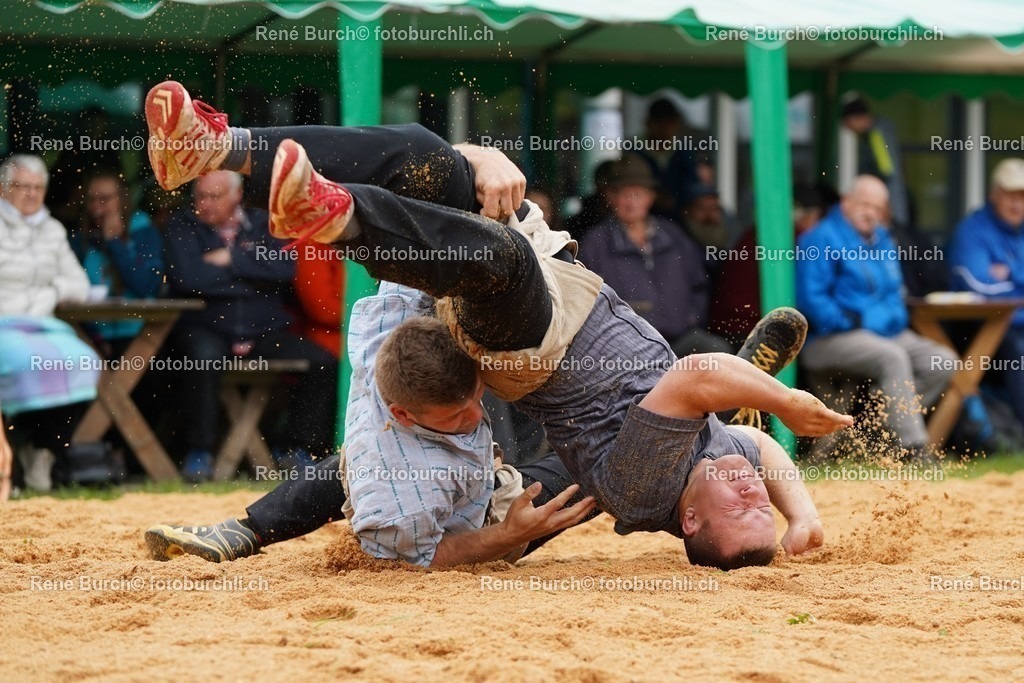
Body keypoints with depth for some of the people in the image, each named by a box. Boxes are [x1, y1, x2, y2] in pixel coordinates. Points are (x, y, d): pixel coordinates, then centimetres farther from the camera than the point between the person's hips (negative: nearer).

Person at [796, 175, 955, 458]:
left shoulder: (882, 241, 20)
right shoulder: (822, 239, -6)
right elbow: (811, 299, -13)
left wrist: (893, 318, 4)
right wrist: (851, 323, -16)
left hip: (886, 333, 9)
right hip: (830, 339, -8)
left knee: (943, 362, -10)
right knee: (893, 357, -34)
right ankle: (913, 446, -38)